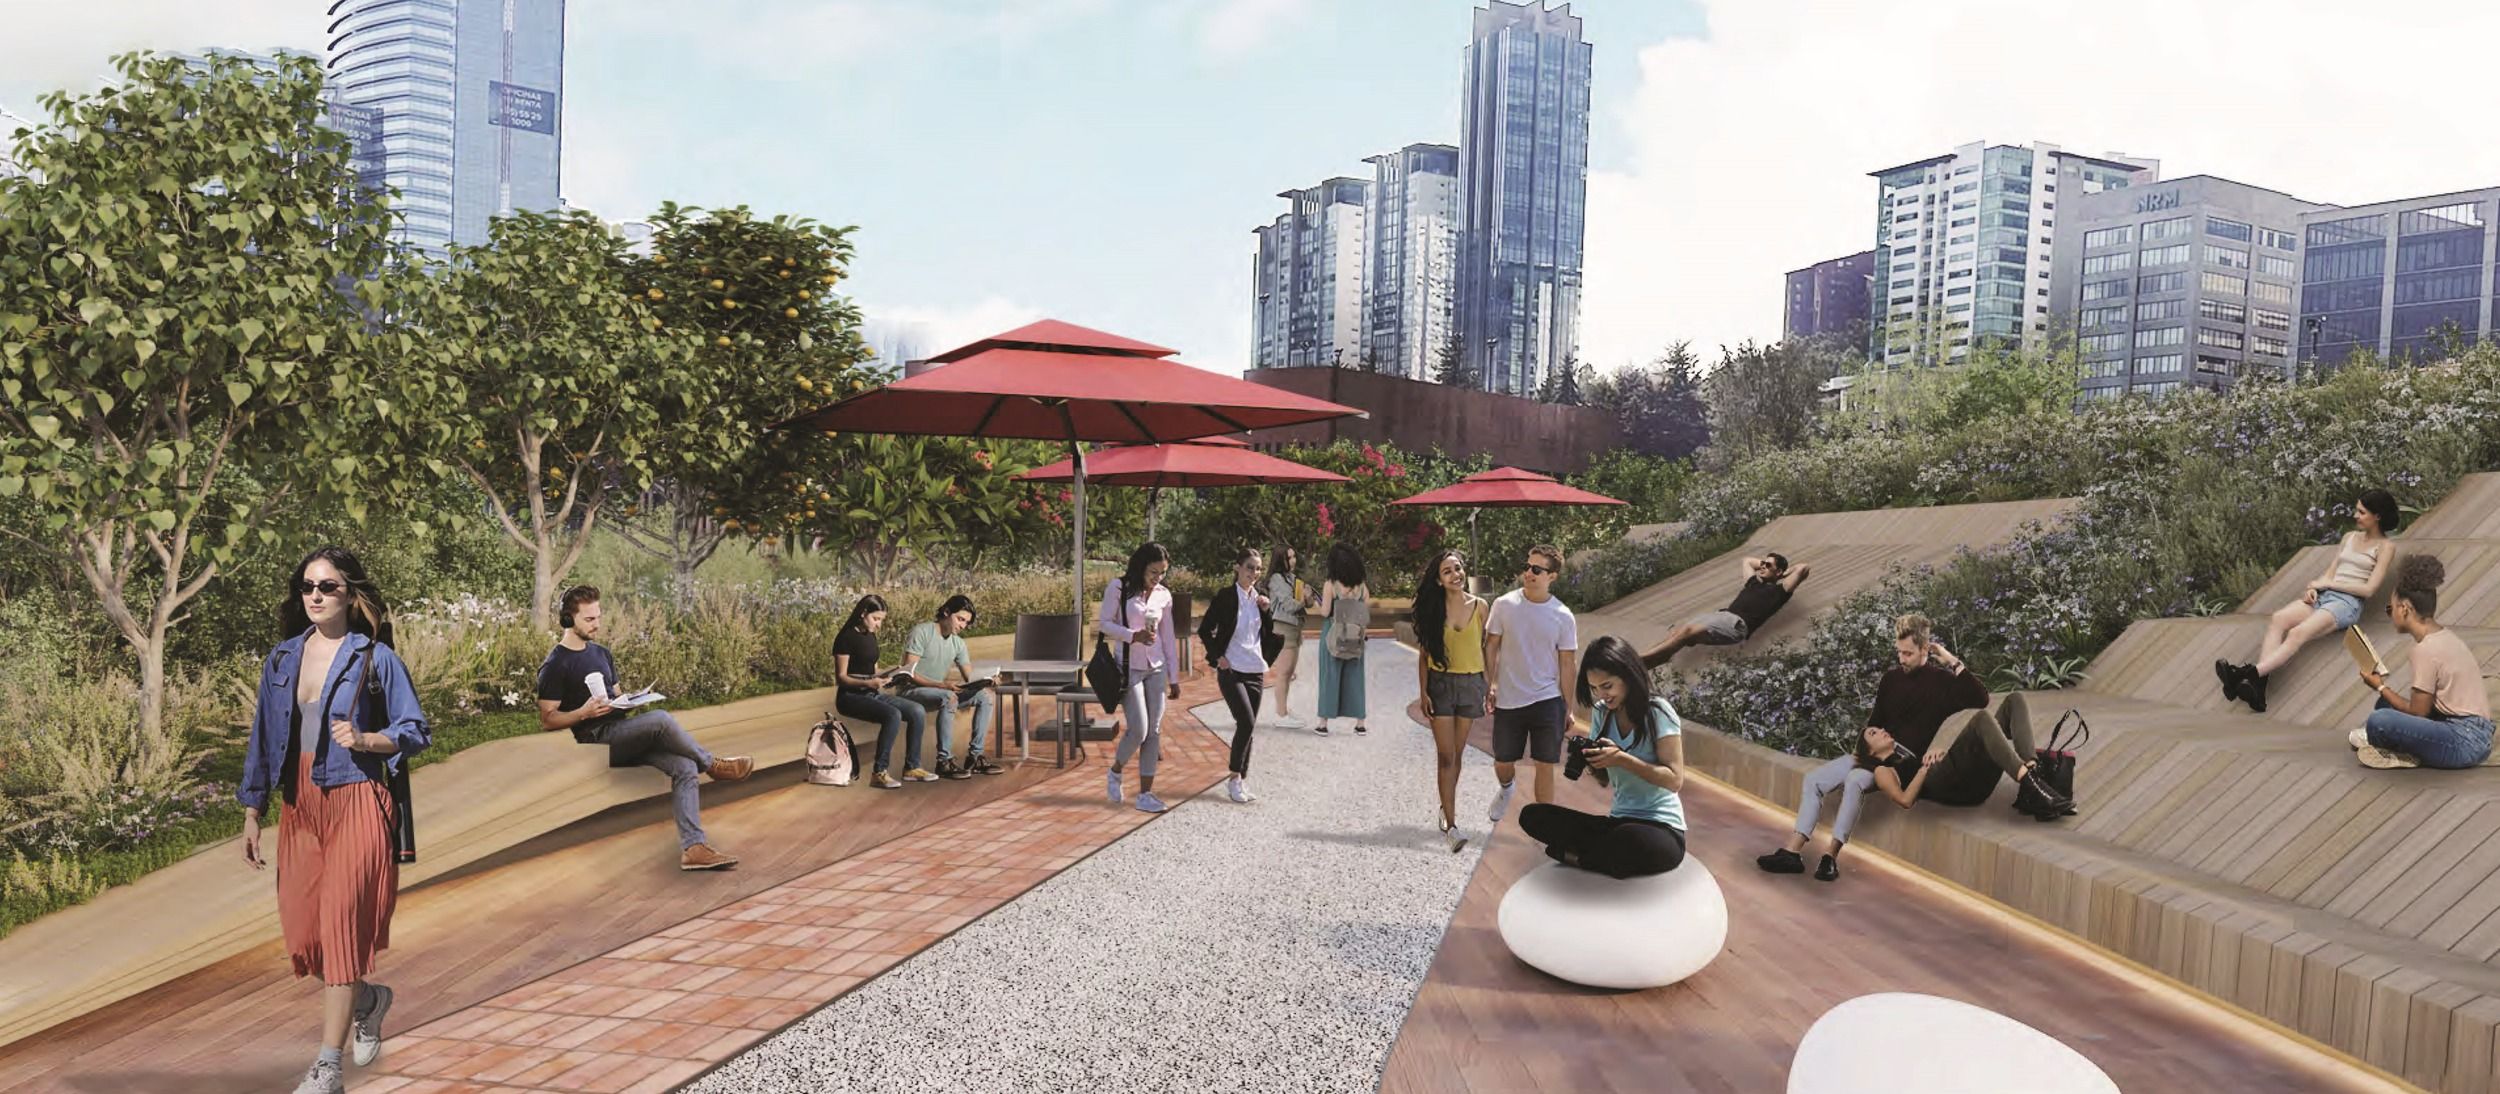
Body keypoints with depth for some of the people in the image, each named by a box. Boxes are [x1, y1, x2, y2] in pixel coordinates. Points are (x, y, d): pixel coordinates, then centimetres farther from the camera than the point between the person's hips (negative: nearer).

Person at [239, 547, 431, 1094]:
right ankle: (367, 998, 35)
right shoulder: (282, 659, 9)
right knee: (301, 932, 5)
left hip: (356, 805, -5)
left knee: (341, 923, -8)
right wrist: (252, 812, 12)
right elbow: (263, 740, 14)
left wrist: (364, 740, -21)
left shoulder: (375, 658, -4)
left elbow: (415, 732, -2)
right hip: (300, 807, 5)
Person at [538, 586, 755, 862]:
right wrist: (584, 712, -23)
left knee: (684, 766, -18)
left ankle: (693, 847, -25)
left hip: (623, 734, 7)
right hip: (596, 739, -7)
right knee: (660, 719, -33)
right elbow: (547, 720, -6)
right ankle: (712, 764, -8)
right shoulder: (555, 666, -3)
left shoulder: (601, 654, 20)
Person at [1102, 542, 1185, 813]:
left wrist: (1174, 677, 11)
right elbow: (1104, 622, -6)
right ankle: (1115, 770, 20)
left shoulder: (1164, 595, 5)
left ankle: (1145, 794, 8)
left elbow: (1168, 637, 10)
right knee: (1138, 730, -10)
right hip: (1129, 666, -4)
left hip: (1156, 668, 4)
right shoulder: (1119, 588, -6)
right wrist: (1133, 636, -22)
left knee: (1153, 732, 2)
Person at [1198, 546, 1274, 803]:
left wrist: (1266, 610, -1)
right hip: (1231, 670, -6)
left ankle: (1241, 781, 17)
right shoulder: (1226, 597, -8)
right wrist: (1218, 656, -6)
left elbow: (1268, 631, 14)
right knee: (1247, 722, -15)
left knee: (1248, 726, 8)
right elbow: (1204, 630, -4)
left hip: (1255, 671, 6)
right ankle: (1235, 778, -3)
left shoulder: (1259, 598, 8)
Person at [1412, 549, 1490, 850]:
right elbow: (1424, 653, 0)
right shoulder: (1432, 609, -2)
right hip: (1440, 683, -1)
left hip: (1471, 683, 1)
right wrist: (1423, 692, -4)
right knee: (1445, 755, -6)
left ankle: (1446, 808, 31)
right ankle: (1451, 824, -6)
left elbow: (1486, 648, 5)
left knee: (1457, 754, 11)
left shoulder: (1480, 606, -1)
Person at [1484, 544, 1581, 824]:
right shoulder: (1504, 605, -4)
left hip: (1547, 700, -1)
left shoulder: (1563, 616, -4)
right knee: (1502, 762, 13)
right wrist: (1489, 684, -3)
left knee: (1545, 766, 2)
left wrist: (1569, 708, 2)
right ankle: (1506, 789, 48)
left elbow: (1568, 664, 2)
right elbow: (1491, 646, 5)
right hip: (1508, 700, 1)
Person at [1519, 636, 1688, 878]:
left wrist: (1622, 759, -23)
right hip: (1618, 822, 6)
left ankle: (1575, 855, -11)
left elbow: (1675, 780, -15)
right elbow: (1604, 780, 10)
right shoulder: (1601, 713, 7)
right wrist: (1590, 759, -12)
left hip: (1662, 829, -5)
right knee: (1532, 815, -11)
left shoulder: (1658, 713, -10)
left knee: (1631, 840, -42)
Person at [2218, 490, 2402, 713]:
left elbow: (2369, 589, -4)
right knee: (2277, 618, -29)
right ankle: (2257, 685, -47)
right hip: (2322, 596, 5)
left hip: (2347, 602, -5)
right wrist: (2313, 587, -1)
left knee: (2297, 633, -32)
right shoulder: (2350, 537, 26)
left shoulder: (2385, 547, 7)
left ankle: (2250, 674, -54)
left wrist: (2330, 583, -5)